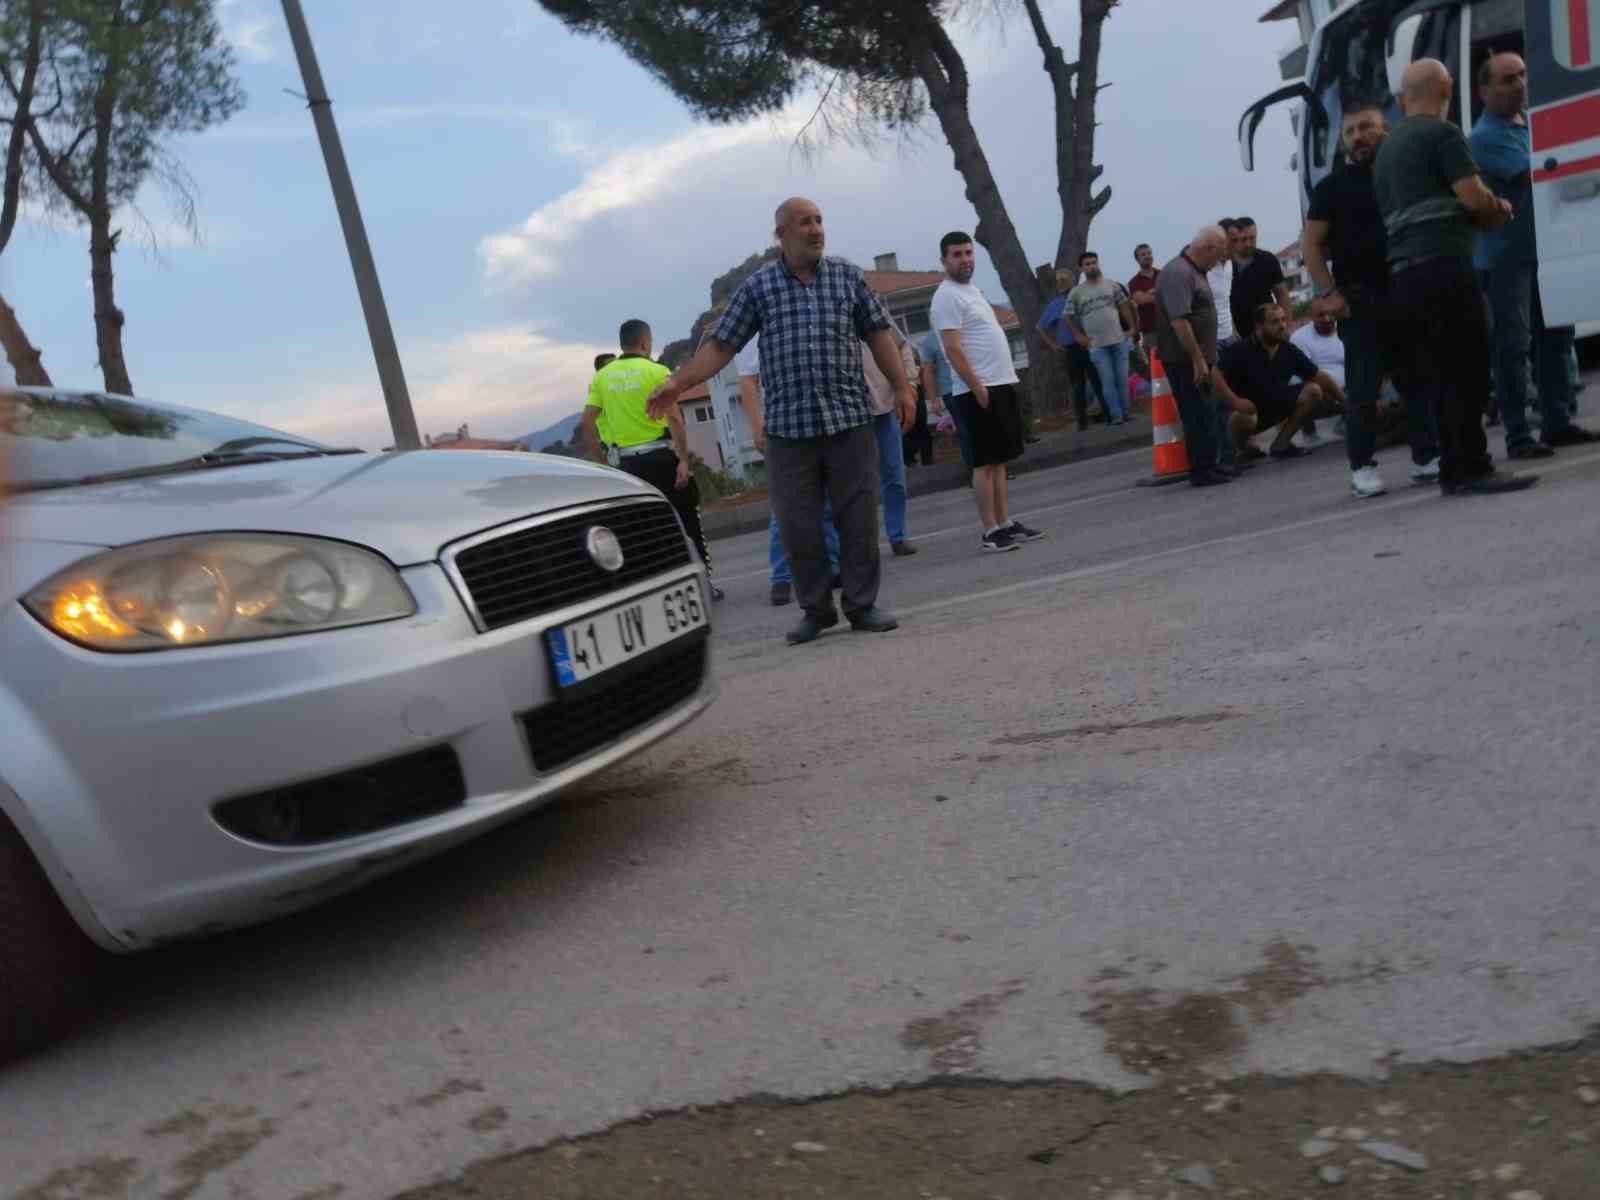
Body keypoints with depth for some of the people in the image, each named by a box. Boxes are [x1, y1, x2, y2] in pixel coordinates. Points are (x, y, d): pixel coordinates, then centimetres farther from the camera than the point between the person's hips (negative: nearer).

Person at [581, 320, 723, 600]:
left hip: (628, 461, 4)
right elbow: (674, 419, -16)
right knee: (688, 522, 8)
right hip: (661, 455, -4)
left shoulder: (602, 376, 7)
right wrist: (684, 460, -15)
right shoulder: (656, 371, -7)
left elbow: (587, 422, 3)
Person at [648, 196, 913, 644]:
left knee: (858, 518, 1)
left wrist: (902, 387, 2)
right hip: (787, 428, 0)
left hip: (850, 419, 1)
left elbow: (878, 335, 10)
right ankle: (816, 609, 17)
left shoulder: (848, 276, 9)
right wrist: (678, 381, -7)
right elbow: (721, 344, 4)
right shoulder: (758, 286, 5)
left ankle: (862, 606, 12)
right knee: (798, 525, 3)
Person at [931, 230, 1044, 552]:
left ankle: (1006, 522, 17)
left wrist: (1006, 379, 20)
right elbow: (953, 349, -19)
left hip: (1002, 384, 10)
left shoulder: (971, 290, 19)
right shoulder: (947, 296, -12)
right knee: (985, 462, -7)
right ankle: (991, 531, -4)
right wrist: (977, 387, -23)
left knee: (999, 460, 12)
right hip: (980, 390, -10)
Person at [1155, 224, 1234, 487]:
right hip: (1185, 360, -10)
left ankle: (1209, 463, 24)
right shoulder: (1178, 273, -18)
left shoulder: (1195, 271, 15)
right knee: (1198, 415, -6)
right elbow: (1179, 320, -25)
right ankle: (1200, 470, -1)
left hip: (1196, 358, 10)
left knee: (1206, 413, 16)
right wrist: (1198, 359, -24)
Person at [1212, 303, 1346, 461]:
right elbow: (1216, 375, -25)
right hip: (1249, 407, -6)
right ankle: (1246, 448, -2)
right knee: (1245, 419, -39)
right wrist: (1234, 401, -35)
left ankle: (1281, 443, -1)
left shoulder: (1289, 350, -2)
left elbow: (1320, 376, 4)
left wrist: (1346, 400, 1)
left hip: (1277, 404, 6)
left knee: (1313, 391, -9)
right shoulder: (1240, 350, -17)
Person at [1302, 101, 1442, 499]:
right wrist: (1329, 293, -10)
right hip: (1360, 299, -3)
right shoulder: (1332, 187, 4)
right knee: (1363, 388, -4)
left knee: (1419, 379, 5)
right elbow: (1311, 243, -1)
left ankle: (1426, 457, 13)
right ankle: (1362, 467, 2)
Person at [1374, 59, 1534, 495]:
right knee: (1467, 369, -7)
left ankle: (1454, 469, 10)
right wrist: (1498, 211, 10)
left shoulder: (1386, 149, 23)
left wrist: (1483, 213, 23)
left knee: (1437, 375, 8)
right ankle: (1473, 468, -8)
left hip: (1403, 274, 8)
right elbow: (1474, 197, -11)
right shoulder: (1442, 133, -3)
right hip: (1443, 266, -8)